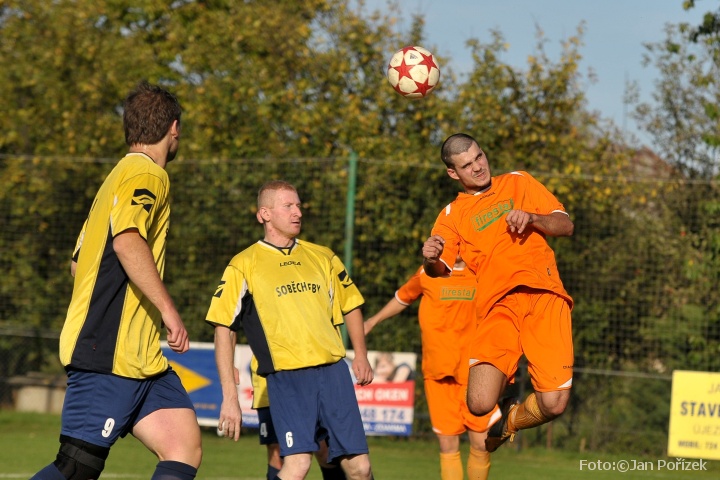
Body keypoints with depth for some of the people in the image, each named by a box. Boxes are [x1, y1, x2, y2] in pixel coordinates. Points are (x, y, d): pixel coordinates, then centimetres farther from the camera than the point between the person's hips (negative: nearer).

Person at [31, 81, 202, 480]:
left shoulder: (120, 176, 23)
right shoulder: (147, 175, -7)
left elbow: (78, 264, 28)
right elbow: (127, 240, -26)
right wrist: (167, 308, -25)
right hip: (111, 354, -10)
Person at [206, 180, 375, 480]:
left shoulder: (323, 257, 15)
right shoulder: (244, 266, 2)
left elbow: (350, 306, 27)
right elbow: (223, 330, -1)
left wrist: (360, 355, 11)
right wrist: (230, 397, -8)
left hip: (334, 371, 4)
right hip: (286, 376, -4)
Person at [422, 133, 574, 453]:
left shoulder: (518, 183, 19)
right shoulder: (452, 214, 19)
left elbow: (566, 226, 13)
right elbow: (440, 270, 7)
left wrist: (531, 218, -6)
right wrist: (431, 259, -17)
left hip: (543, 295, 0)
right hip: (498, 305, 0)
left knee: (553, 404, -16)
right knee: (480, 404, -20)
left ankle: (510, 421, 20)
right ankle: (503, 413, 19)